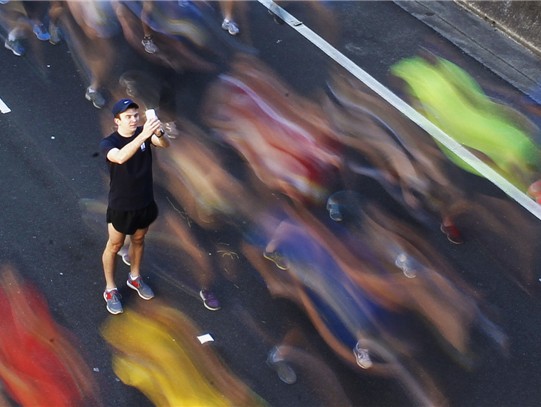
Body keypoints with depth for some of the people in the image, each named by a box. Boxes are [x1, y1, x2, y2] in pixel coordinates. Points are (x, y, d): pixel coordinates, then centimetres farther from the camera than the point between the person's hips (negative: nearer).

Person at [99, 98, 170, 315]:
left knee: (138, 240, 25)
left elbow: (165, 145, -27)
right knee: (115, 246, 15)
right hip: (121, 206, -4)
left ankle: (135, 278, 49)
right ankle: (110, 290, 34)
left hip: (145, 201, 4)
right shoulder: (108, 143, -24)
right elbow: (120, 157, -46)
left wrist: (158, 133, -51)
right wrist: (143, 135, -57)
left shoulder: (144, 133, -11)